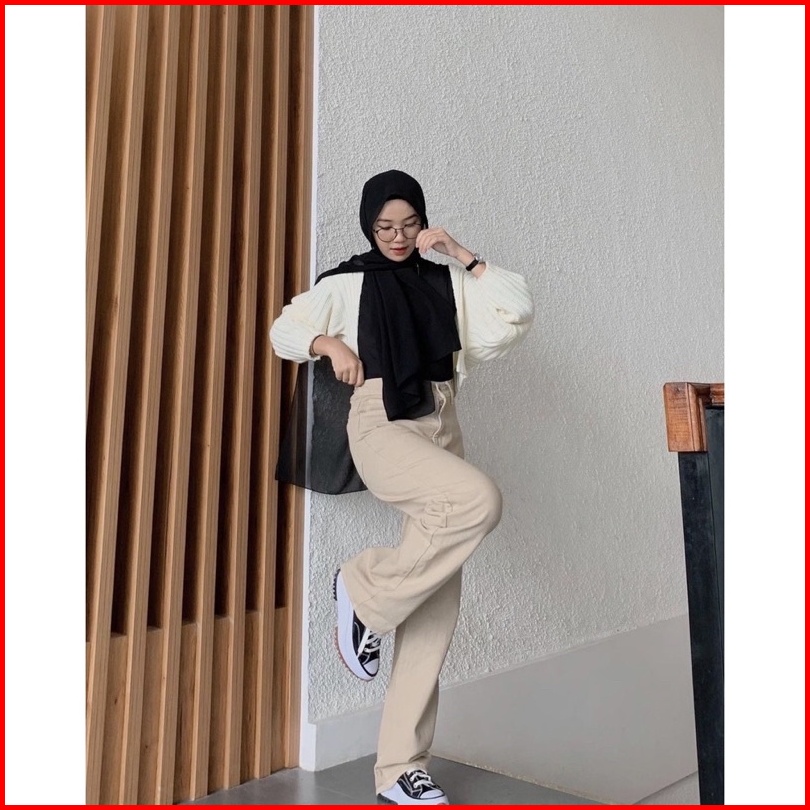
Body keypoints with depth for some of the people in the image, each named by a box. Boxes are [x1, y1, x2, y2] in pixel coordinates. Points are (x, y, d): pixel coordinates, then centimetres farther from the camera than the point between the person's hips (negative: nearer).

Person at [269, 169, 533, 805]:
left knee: (437, 613, 0)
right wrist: (330, 343, -7)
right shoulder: (348, 283, 10)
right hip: (380, 426, -4)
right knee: (480, 499, -32)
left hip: (441, 430, 4)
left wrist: (463, 256, 2)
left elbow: (516, 313, 4)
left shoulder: (447, 284, 15)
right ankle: (365, 591, -10)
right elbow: (284, 330, 12)